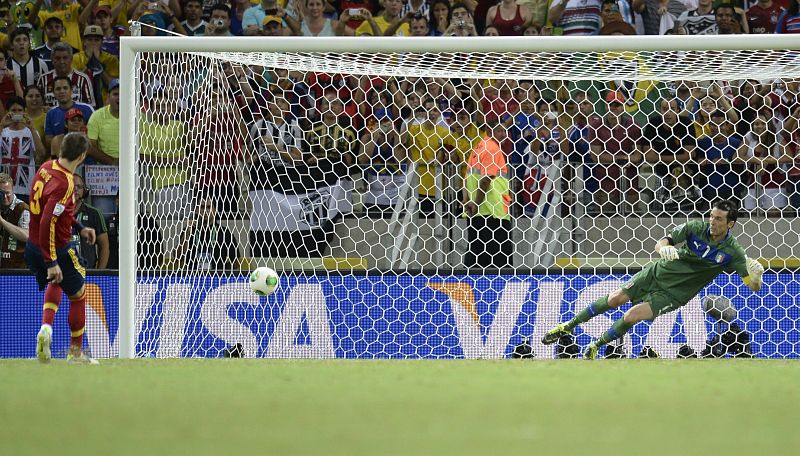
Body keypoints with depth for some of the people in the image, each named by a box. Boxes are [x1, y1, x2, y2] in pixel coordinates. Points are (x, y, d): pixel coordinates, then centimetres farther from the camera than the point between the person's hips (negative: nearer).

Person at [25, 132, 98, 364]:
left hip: (33, 247, 8)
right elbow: (47, 223, -32)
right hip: (57, 249, -8)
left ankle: (46, 326, 7)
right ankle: (76, 352, 21)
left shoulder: (47, 167, -1)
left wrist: (78, 228, 18)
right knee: (78, 295, 12)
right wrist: (52, 263, -30)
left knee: (55, 283, 32)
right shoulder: (63, 183, -27)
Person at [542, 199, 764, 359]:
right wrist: (664, 249, -37)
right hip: (660, 272, 2)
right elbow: (660, 244, -12)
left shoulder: (732, 251, -18)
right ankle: (570, 326, 22)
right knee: (615, 299, -2)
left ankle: (596, 347, 10)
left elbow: (753, 286, -16)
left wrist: (755, 274, -40)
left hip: (674, 294, -2)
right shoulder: (696, 228, -15)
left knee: (632, 316, -16)